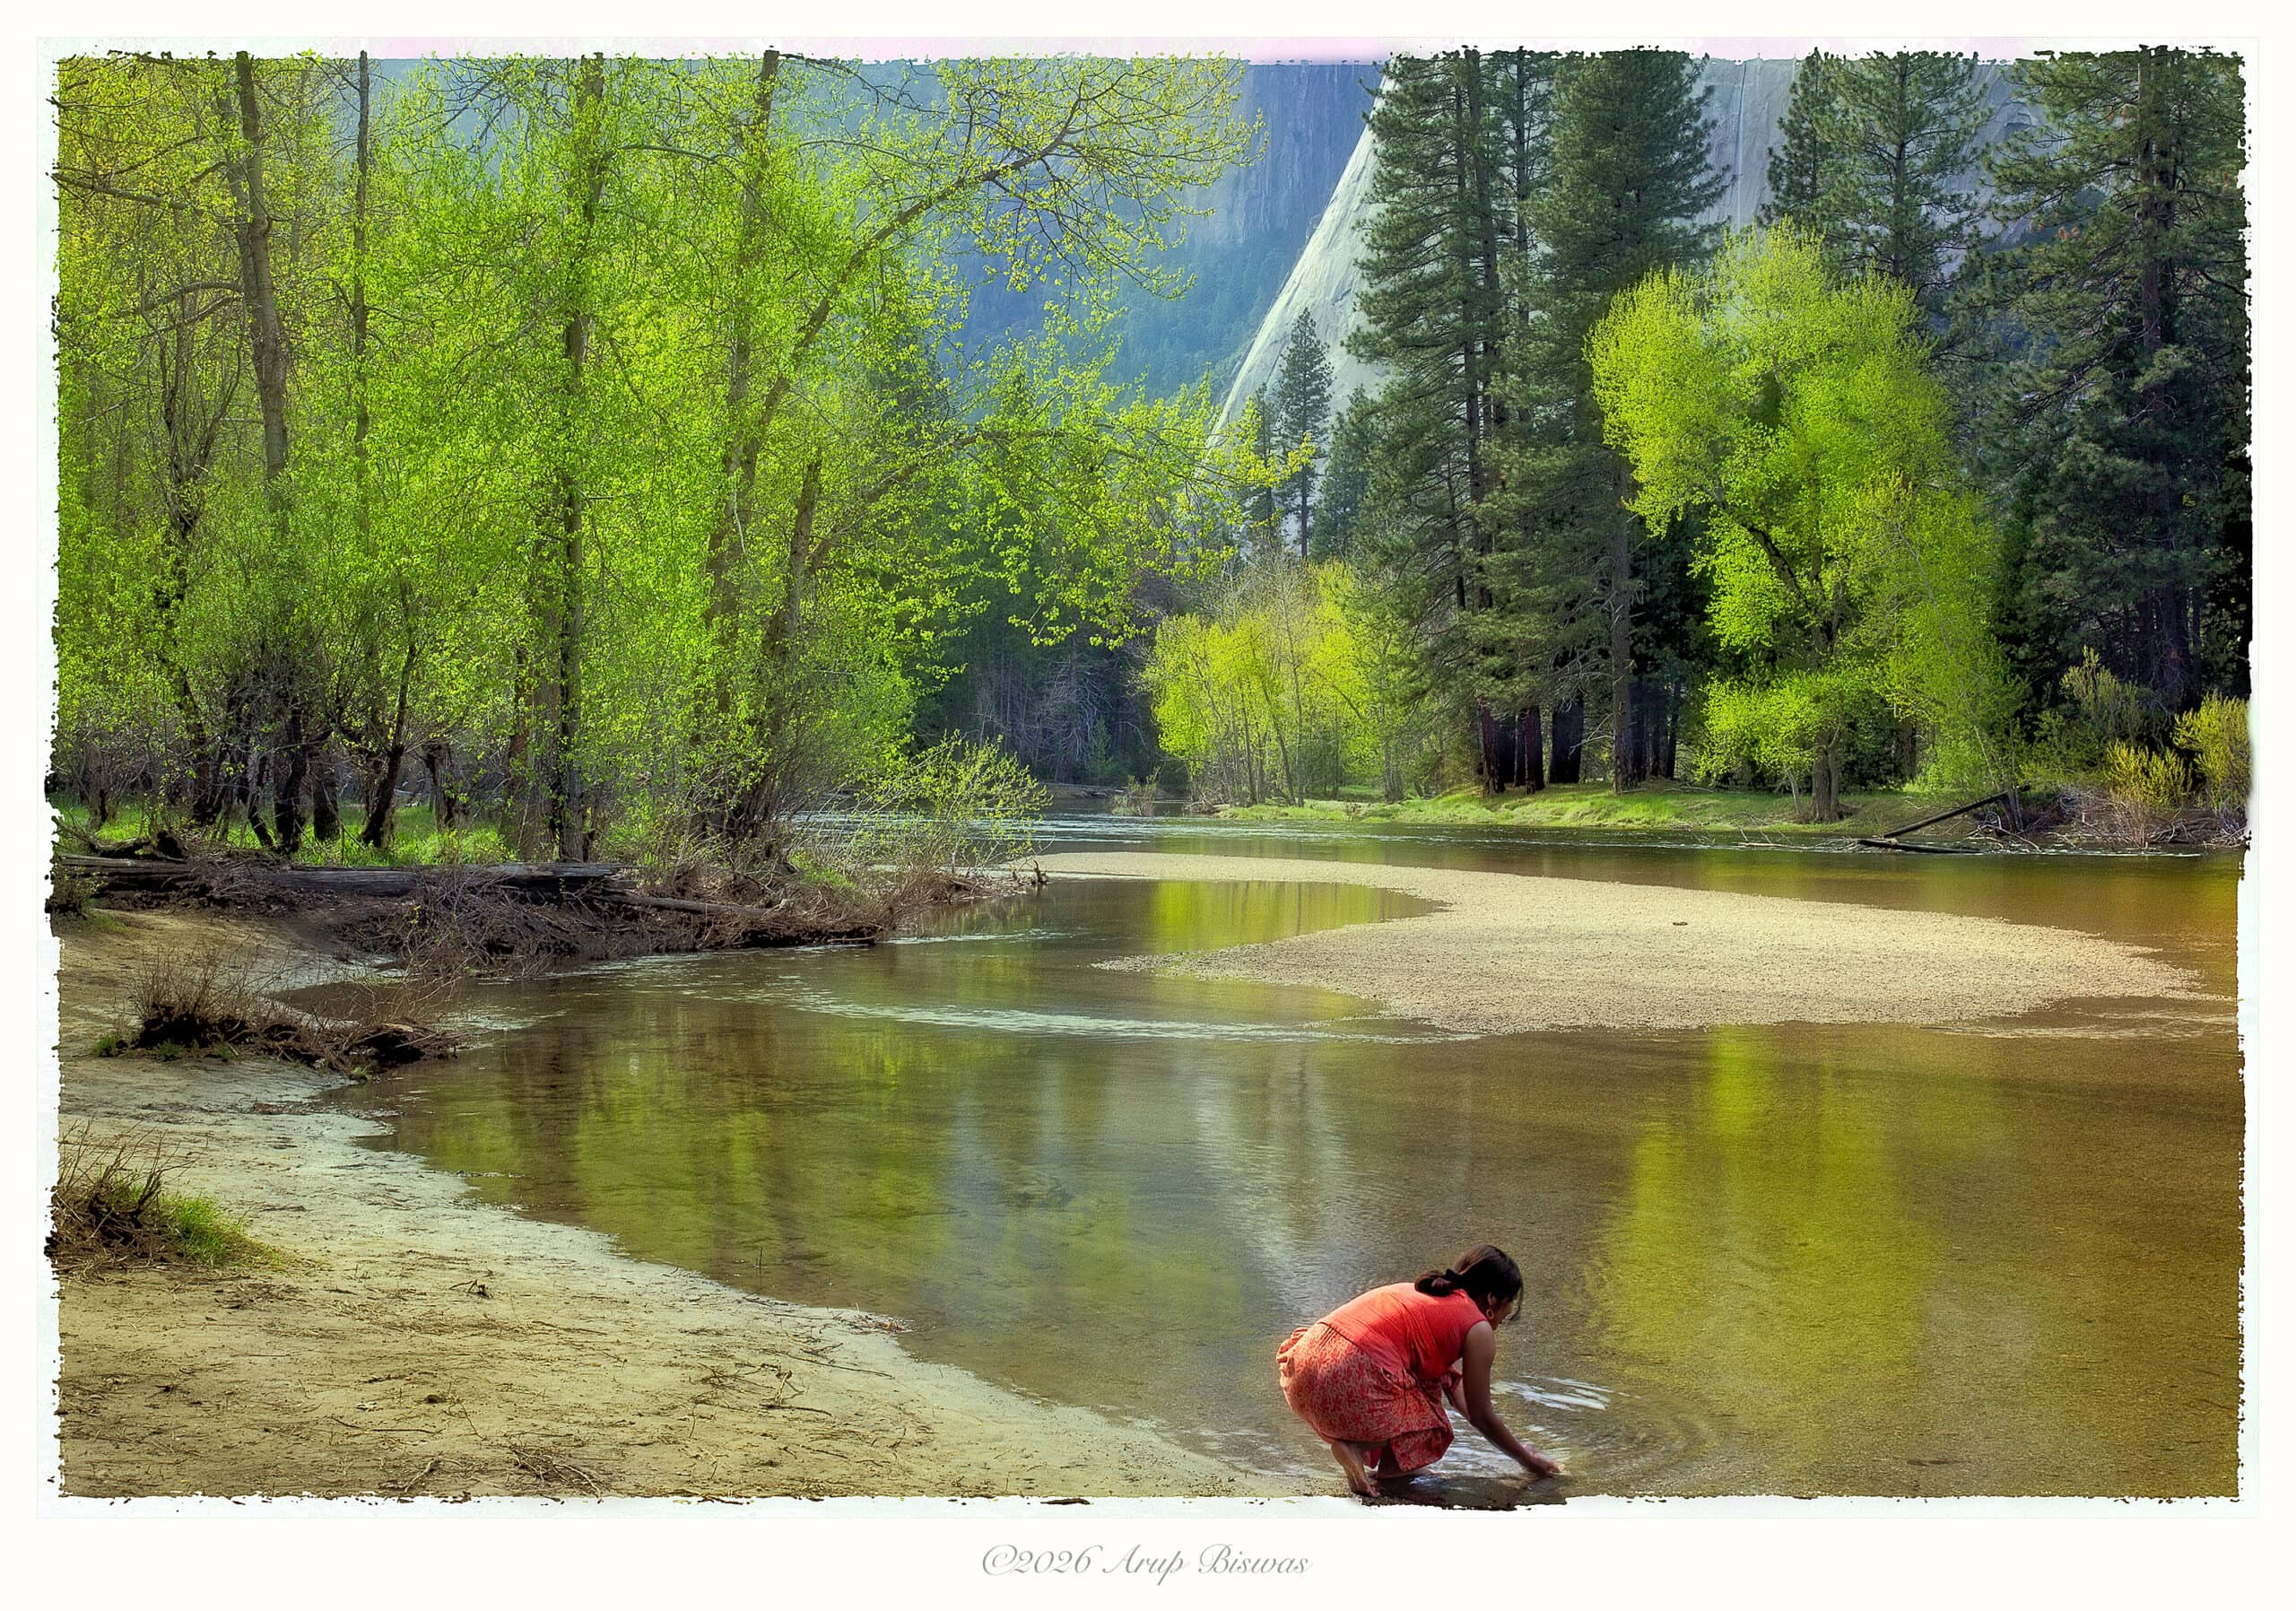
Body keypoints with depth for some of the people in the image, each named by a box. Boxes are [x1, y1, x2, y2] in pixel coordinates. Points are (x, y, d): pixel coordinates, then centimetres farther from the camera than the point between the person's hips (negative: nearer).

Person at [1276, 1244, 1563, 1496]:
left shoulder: (1417, 1293, 29)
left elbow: (1456, 1388, 39)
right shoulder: (1478, 1331, 4)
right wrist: (1527, 1459, 28)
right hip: (1353, 1386, -8)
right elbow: (1481, 1416, 11)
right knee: (1433, 1430, 17)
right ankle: (1357, 1447, -5)